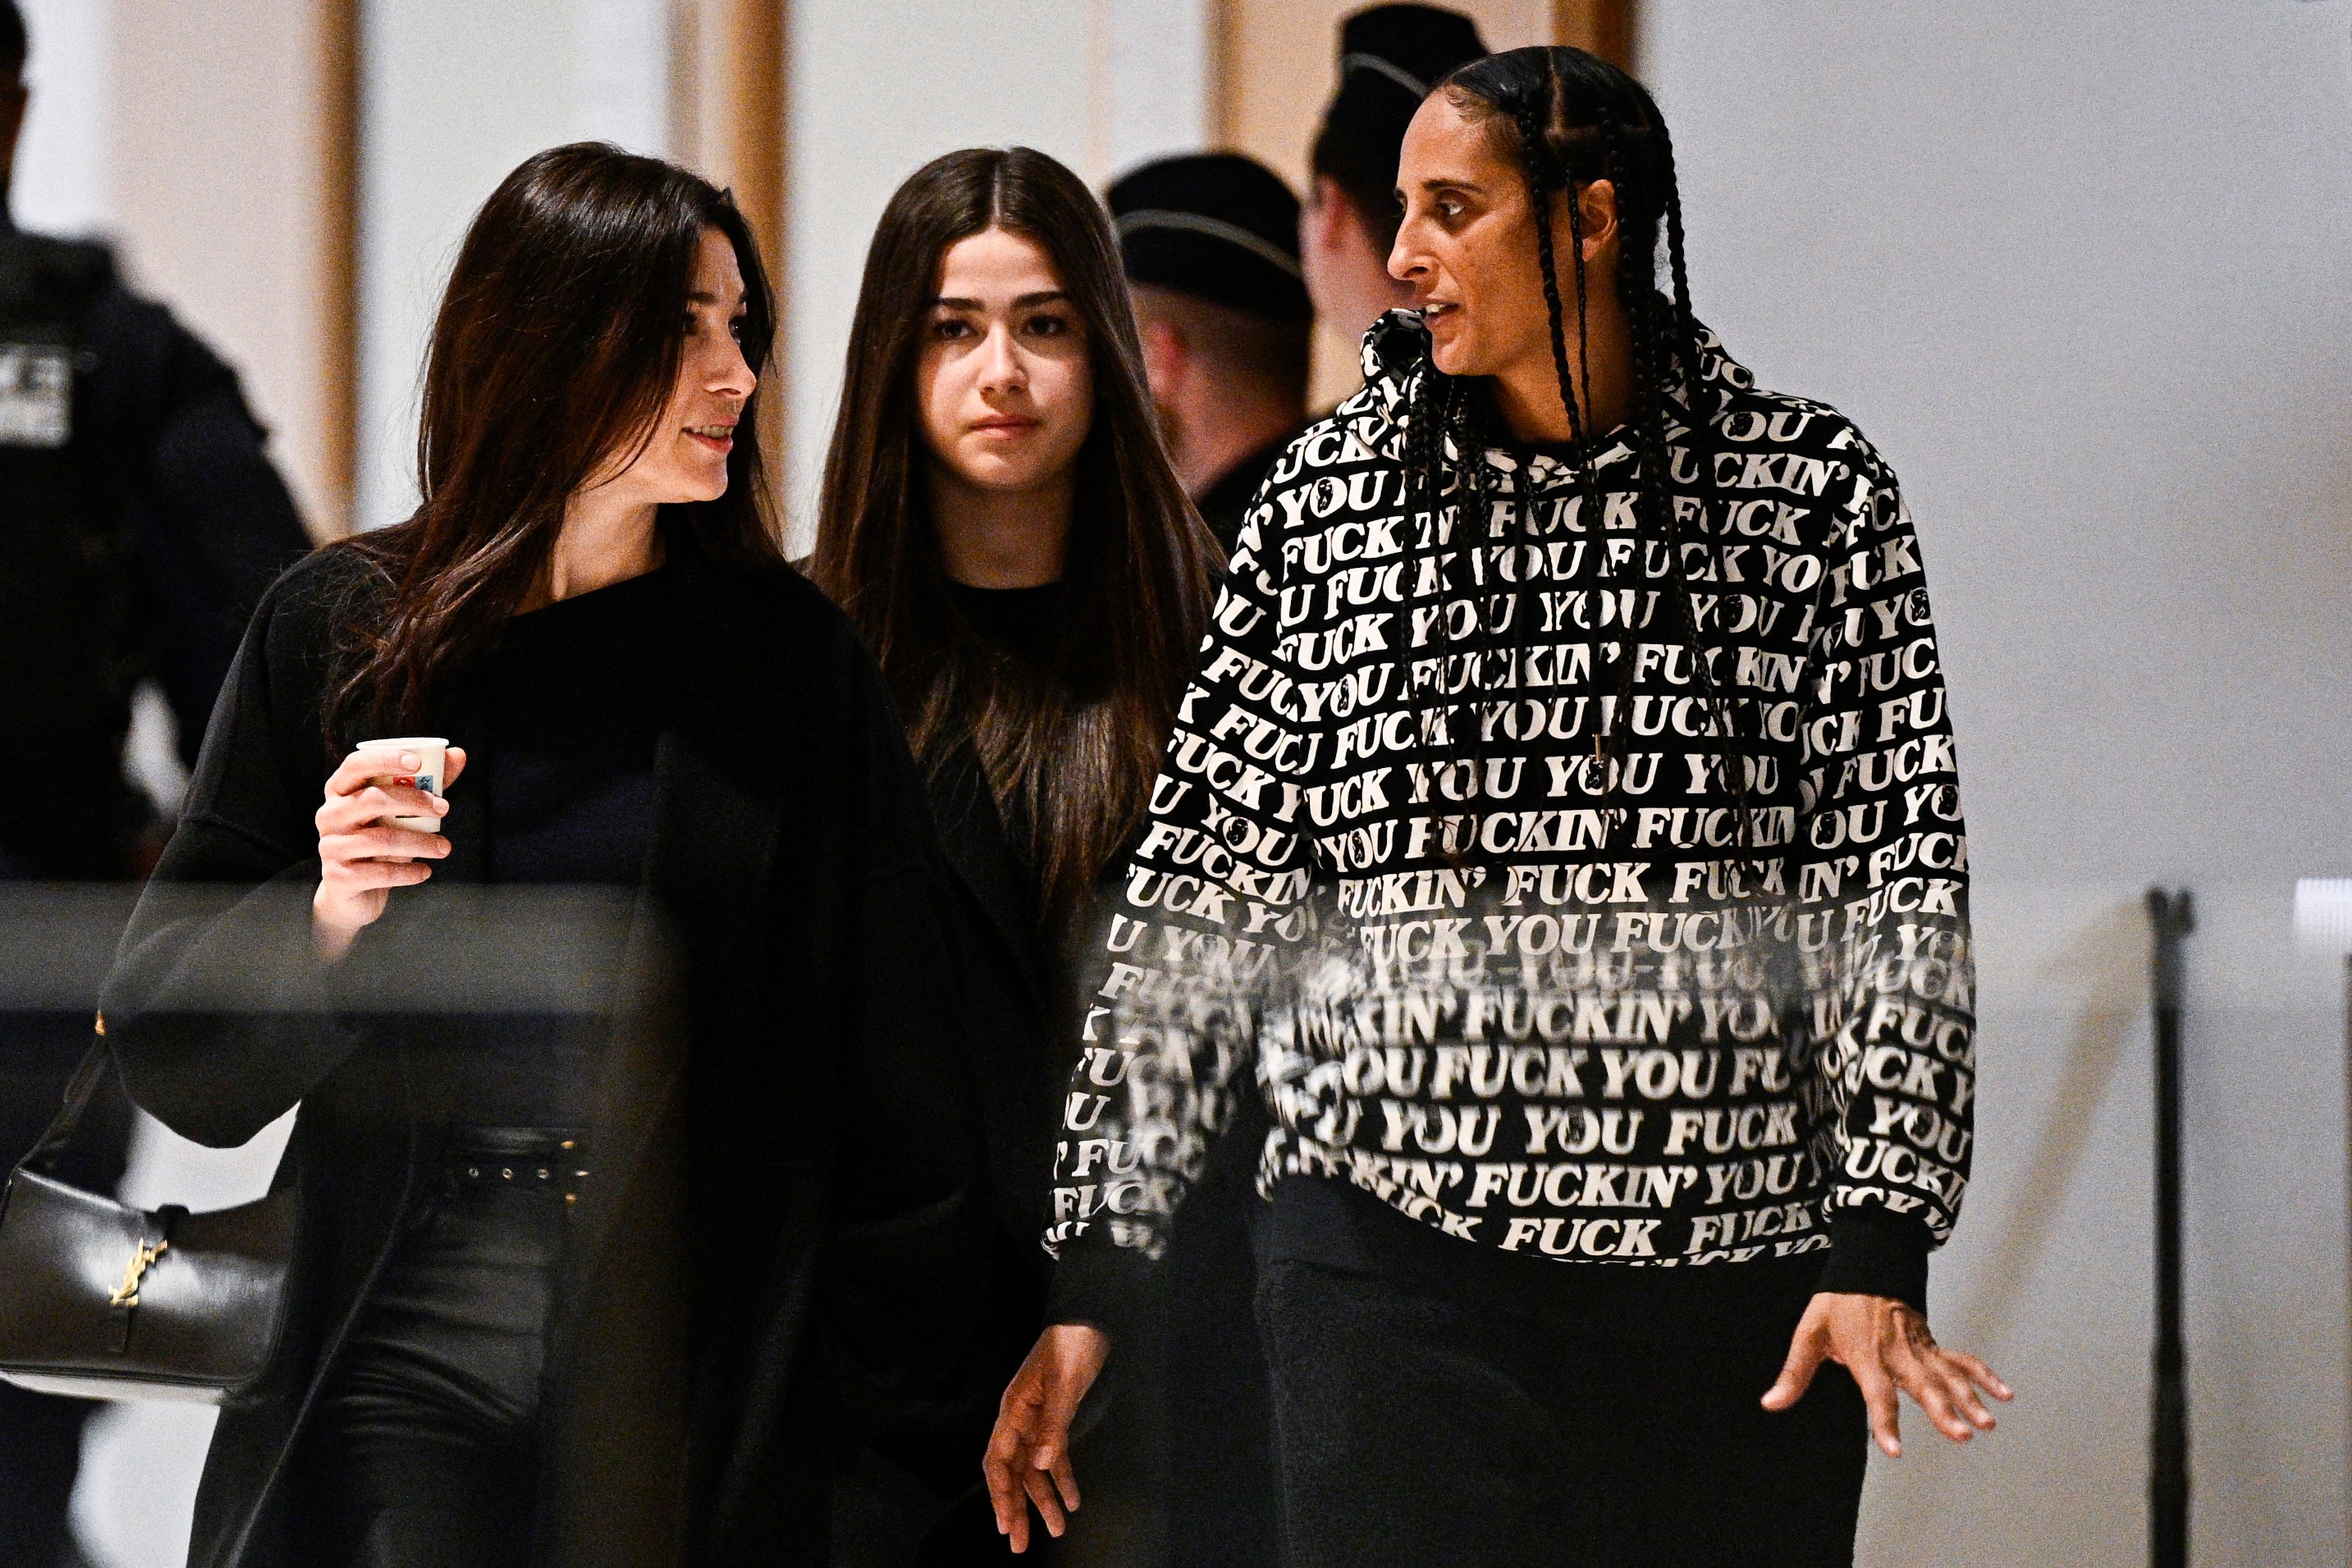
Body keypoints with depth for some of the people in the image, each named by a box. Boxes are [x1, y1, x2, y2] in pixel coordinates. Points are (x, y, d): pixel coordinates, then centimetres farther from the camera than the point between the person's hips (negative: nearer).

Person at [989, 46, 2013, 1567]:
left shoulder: (1812, 489, 3)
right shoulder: (1332, 497, 6)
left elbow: (1900, 877, 1)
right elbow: (1200, 902, 6)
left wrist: (1879, 1244, -9)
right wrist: (1090, 1273, 3)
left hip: (1741, 1276, 0)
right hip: (1395, 1257, 0)